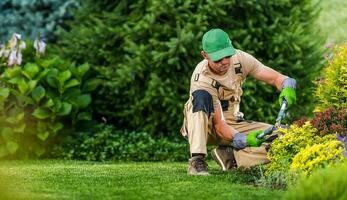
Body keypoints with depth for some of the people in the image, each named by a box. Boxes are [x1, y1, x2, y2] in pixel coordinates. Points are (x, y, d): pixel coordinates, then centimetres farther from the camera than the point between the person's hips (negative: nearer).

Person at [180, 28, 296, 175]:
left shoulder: (239, 58, -13)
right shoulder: (201, 79, -28)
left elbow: (275, 77, -11)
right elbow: (219, 125, -31)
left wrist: (288, 87, -35)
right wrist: (245, 140, -47)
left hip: (232, 124, 5)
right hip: (201, 128, -5)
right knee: (202, 96, -39)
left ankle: (228, 156, -6)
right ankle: (197, 160, -38)